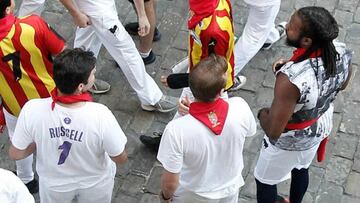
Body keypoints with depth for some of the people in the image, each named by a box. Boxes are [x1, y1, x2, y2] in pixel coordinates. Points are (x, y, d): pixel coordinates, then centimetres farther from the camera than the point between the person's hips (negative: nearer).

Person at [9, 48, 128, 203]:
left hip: (54, 183, 1)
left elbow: (15, 154, -16)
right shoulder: (100, 115, -36)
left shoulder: (32, 111, -31)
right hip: (95, 182, -1)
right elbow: (121, 158, -21)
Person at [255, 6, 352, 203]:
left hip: (290, 140, -6)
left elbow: (273, 131, -35)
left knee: (264, 180, 22)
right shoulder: (342, 52, -23)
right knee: (301, 169, 35)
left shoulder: (290, 78, -44)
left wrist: (262, 114, -12)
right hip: (322, 126, 7)